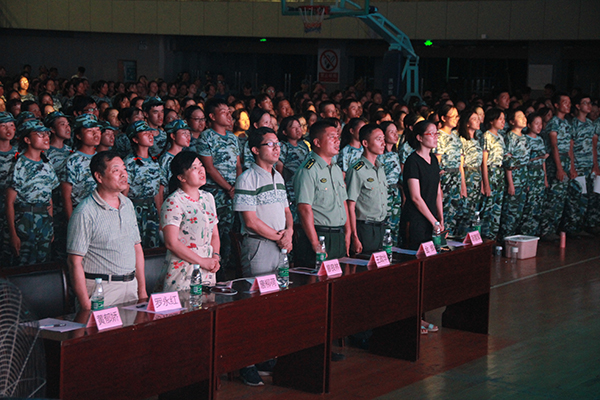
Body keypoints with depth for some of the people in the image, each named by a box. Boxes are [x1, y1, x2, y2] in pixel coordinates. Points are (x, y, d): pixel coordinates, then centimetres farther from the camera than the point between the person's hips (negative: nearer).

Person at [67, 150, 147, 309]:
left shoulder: (128, 204, 11)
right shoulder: (85, 212, -12)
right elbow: (75, 262, -14)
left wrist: (142, 290, 11)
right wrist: (86, 307, -18)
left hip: (130, 285, 6)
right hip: (101, 289, -6)